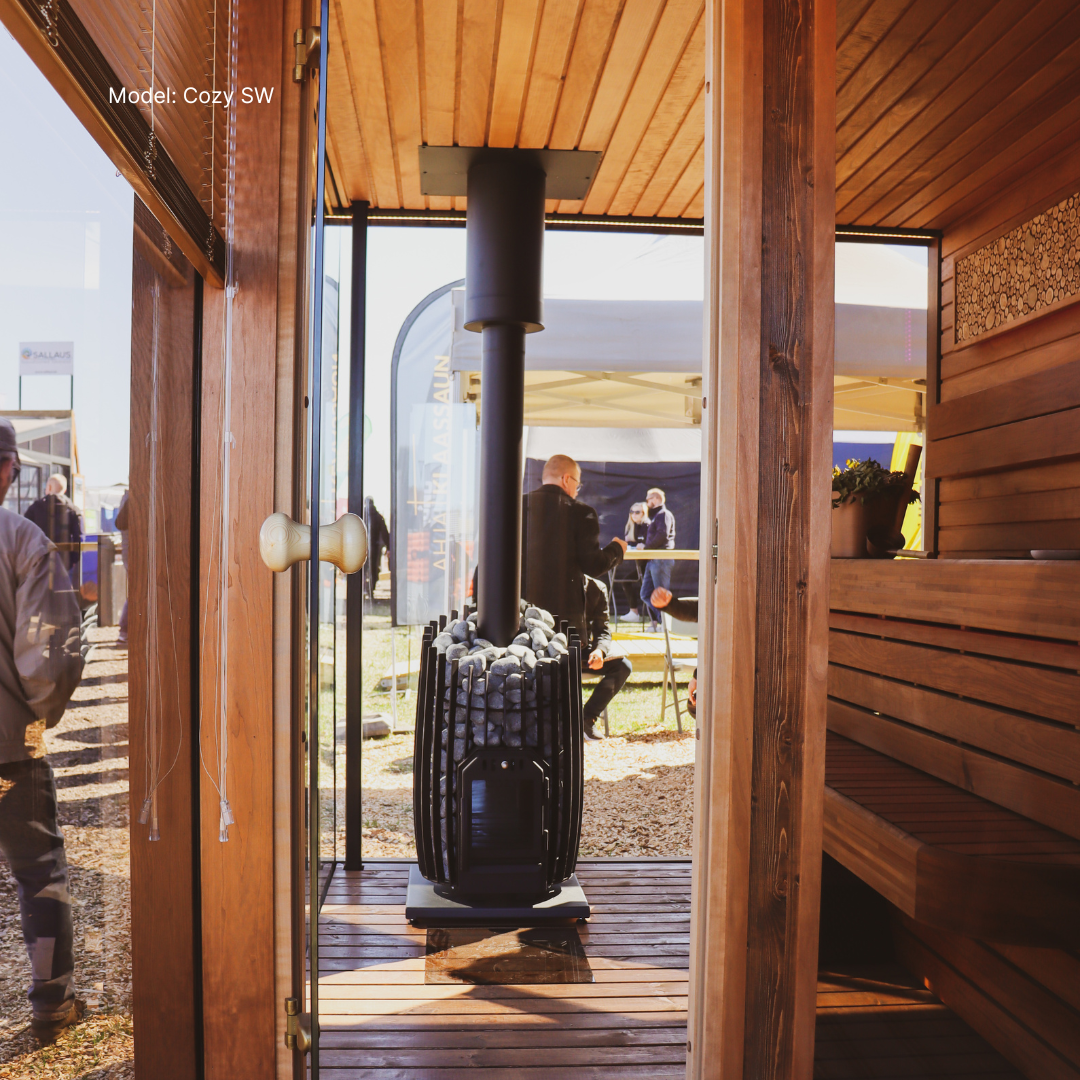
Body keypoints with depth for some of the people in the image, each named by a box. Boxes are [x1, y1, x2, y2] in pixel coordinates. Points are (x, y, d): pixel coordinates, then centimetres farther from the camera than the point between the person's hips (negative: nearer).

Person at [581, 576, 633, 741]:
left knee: (623, 666, -19)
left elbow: (603, 630, 0)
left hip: (583, 649, 4)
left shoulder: (597, 588, 0)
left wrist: (599, 650, -23)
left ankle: (588, 718, -11)